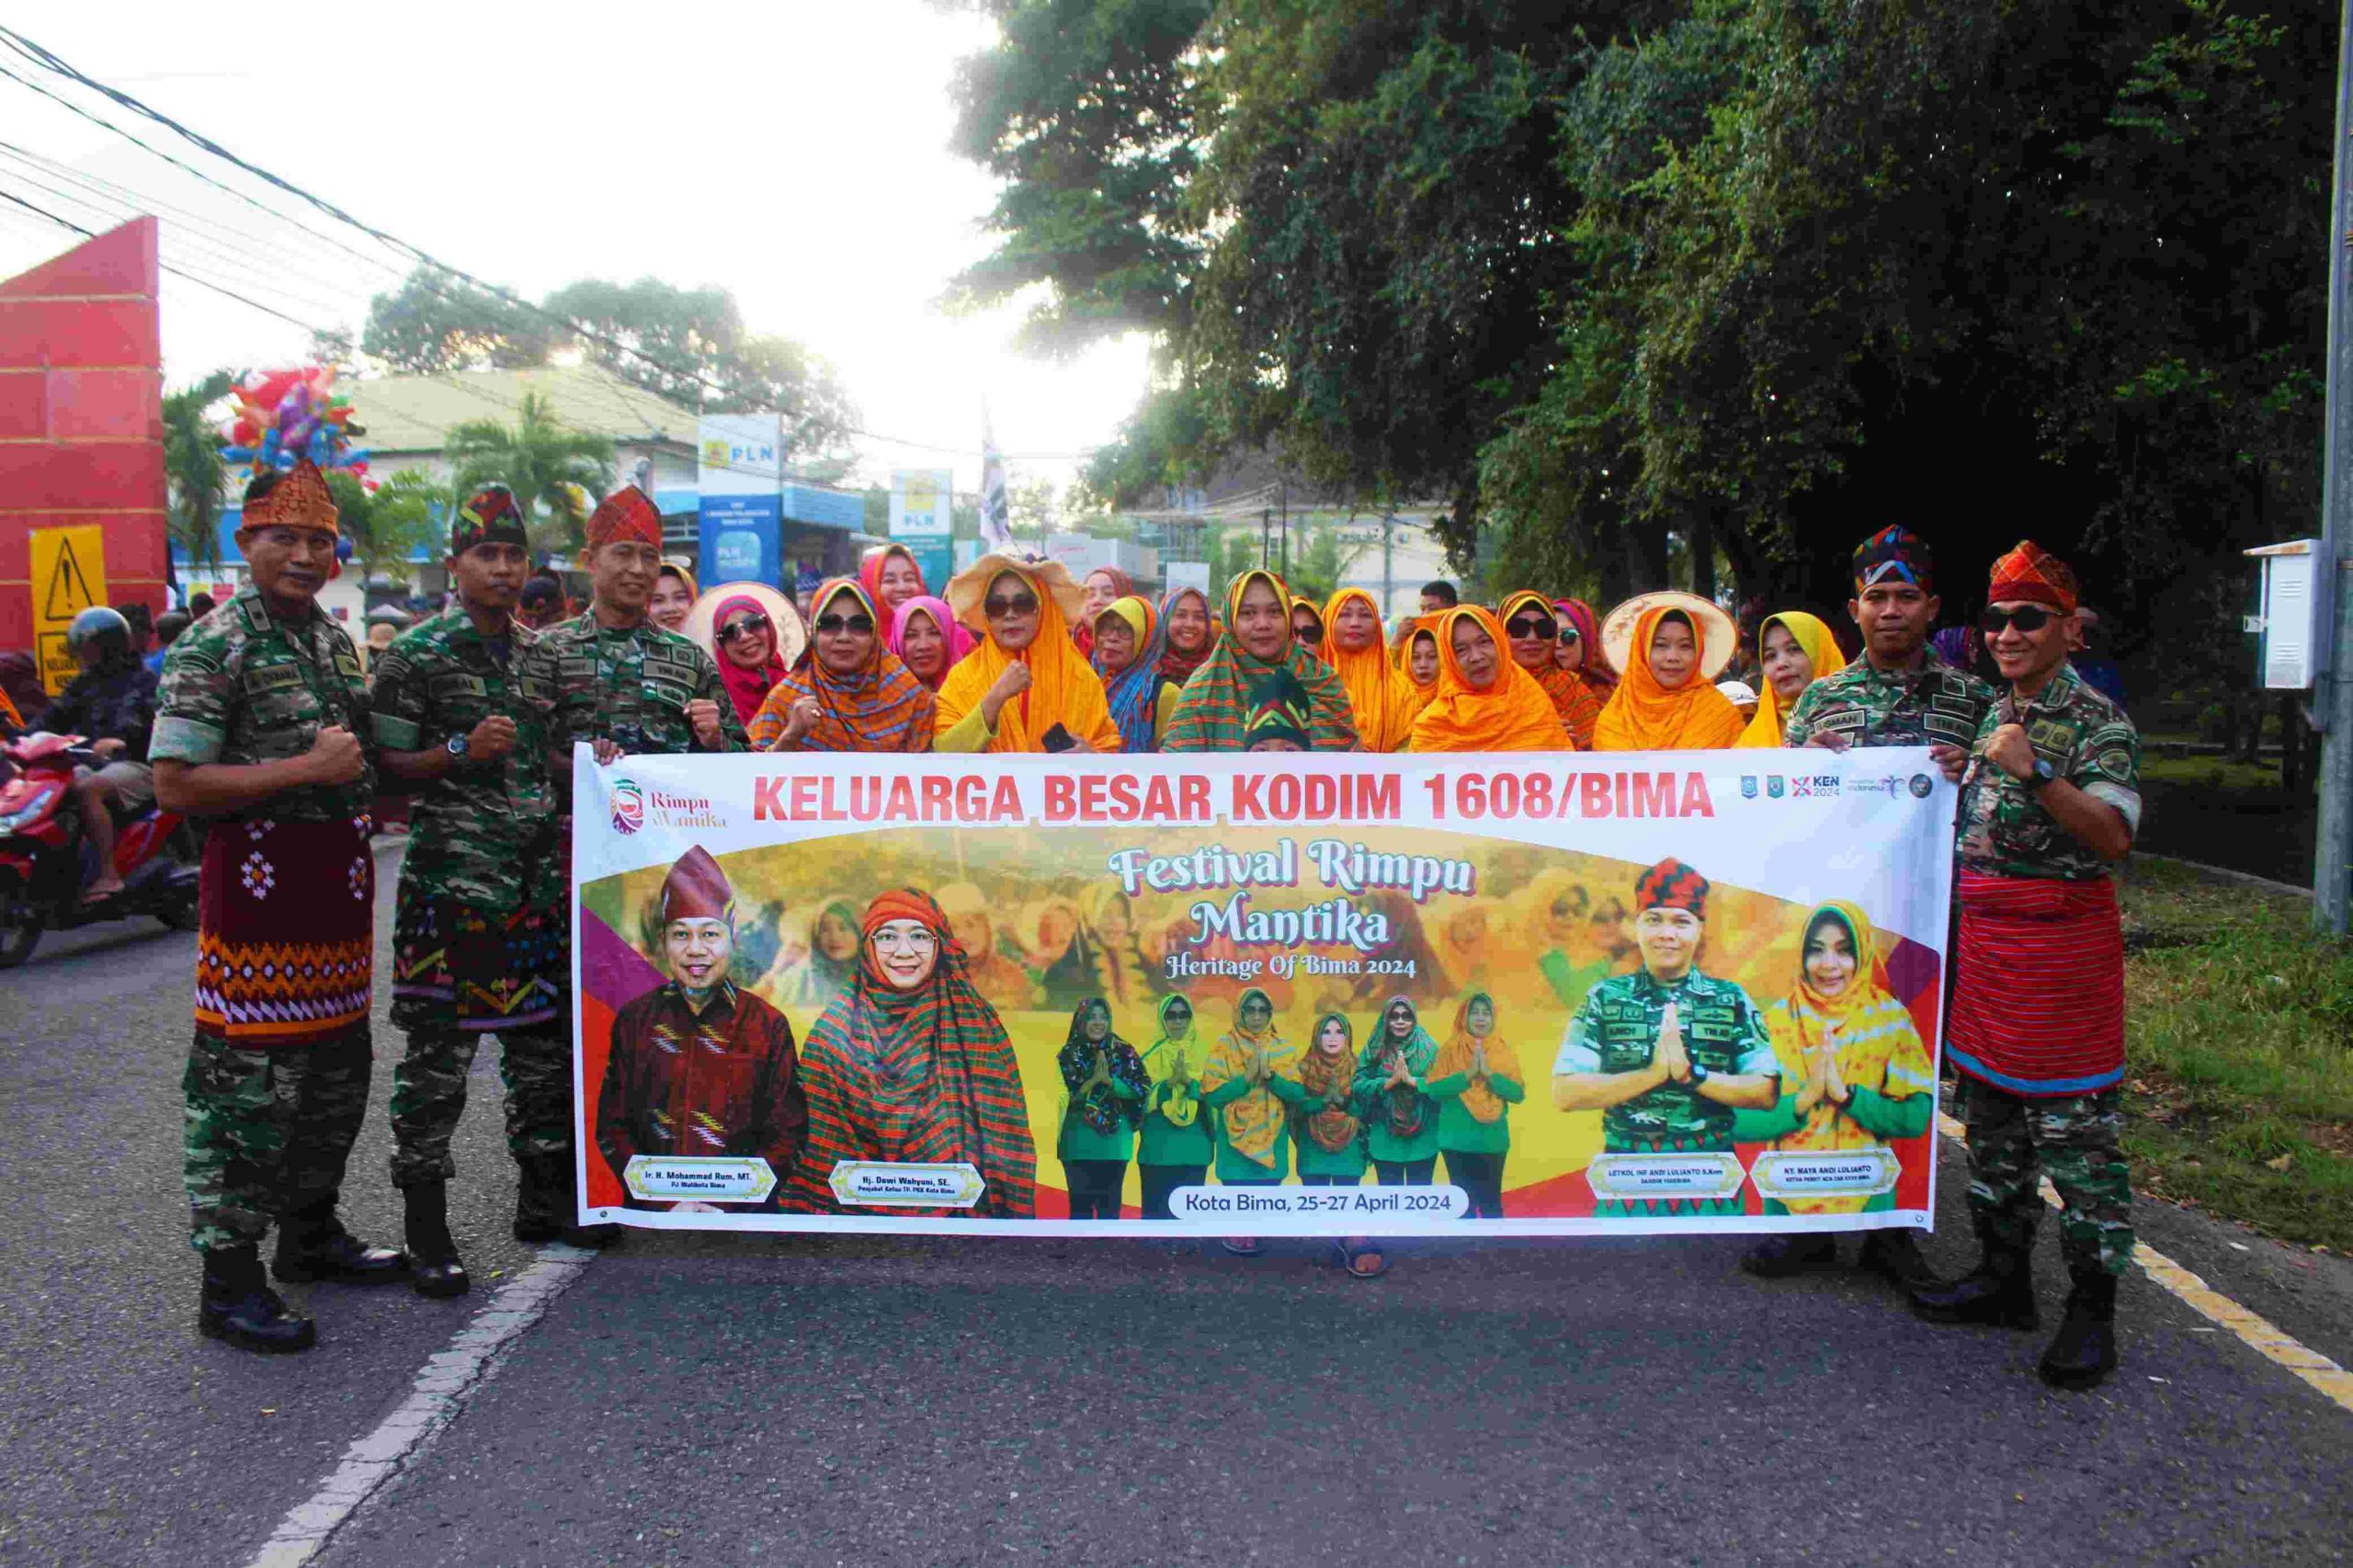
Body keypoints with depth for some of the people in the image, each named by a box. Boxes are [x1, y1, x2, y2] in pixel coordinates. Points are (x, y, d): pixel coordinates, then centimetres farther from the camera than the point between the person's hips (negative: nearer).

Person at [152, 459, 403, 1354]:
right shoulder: (212, 649, -11)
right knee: (247, 1086, -2)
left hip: (339, 881, 8)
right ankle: (229, 1284, 9)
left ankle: (310, 1229, 34)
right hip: (259, 884, -8)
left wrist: (361, 774, 11)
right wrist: (306, 770, -20)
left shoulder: (334, 638, 14)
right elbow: (175, 783, -18)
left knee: (337, 1071, 17)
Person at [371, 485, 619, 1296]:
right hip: (450, 878, -6)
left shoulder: (542, 652, 14)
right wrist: (463, 751, -19)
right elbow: (383, 765, -6)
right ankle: (426, 1227, 8)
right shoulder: (416, 652, -4)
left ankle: (545, 1192, 26)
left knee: (545, 1035, 12)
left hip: (539, 874, 6)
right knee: (437, 1049, -2)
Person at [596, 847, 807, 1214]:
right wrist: (665, 1202, -6)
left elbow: (787, 1136, 3)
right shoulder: (634, 1019, 9)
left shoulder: (768, 1025, 4)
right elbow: (611, 1128, 8)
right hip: (650, 1213, 1)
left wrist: (722, 1206, -9)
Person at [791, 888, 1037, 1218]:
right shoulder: (837, 1028, -4)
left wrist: (1011, 1215, -10)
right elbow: (816, 1138, -4)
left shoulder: (976, 1025, -4)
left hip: (961, 1208, 0)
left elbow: (1005, 1140, -4)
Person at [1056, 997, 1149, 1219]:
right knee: (1080, 1204, 2)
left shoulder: (1124, 1053, 4)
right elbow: (1062, 1097, -3)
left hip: (1114, 1140, 1)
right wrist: (1092, 1081, -15)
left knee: (1110, 1205, 3)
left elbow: (1142, 1090, -2)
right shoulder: (1068, 1055, 2)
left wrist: (1110, 1080, -14)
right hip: (1078, 1141, 0)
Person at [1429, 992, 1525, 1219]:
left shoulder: (1504, 1050, 4)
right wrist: (1468, 1074, -16)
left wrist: (1489, 1073, -14)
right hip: (1458, 1140, -1)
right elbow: (1434, 1090, -8)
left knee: (1491, 1202, 3)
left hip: (1492, 1140, 1)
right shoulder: (1449, 1049, 0)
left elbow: (1518, 1094, -2)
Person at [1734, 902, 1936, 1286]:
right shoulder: (1776, 1020, -6)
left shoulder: (1890, 1019, -5)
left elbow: (1917, 1117, -11)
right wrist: (1804, 1098, -24)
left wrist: (1844, 1092, -21)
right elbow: (1740, 1122, -10)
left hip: (1866, 1193, 0)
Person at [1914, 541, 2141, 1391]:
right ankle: (2004, 1273, 26)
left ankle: (2093, 1308, 7)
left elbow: (2113, 836, -20)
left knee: (2075, 1125, -3)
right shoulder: (1995, 717, 14)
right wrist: (1960, 780, 7)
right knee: (1989, 1107, 13)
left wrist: (2034, 772, -28)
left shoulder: (2098, 721, -9)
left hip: (2064, 939, -8)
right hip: (1985, 934, 8)